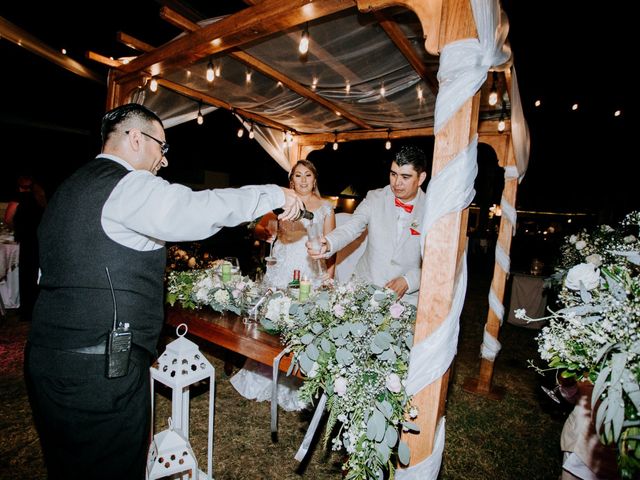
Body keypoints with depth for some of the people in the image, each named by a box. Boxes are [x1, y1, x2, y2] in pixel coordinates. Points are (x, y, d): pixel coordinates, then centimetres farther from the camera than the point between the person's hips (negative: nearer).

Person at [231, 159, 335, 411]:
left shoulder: (325, 207, 8)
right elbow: (258, 229, 5)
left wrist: (330, 272, -5)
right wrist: (268, 231, -18)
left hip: (311, 272, 0)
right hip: (281, 268, 1)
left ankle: (294, 386, 18)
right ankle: (265, 379, 25)